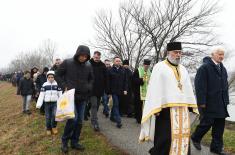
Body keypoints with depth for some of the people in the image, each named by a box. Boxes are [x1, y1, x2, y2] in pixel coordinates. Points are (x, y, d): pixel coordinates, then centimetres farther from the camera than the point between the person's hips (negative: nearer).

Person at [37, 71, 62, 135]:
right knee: (48, 117, 7)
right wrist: (39, 104, -10)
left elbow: (60, 94, 4)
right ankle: (48, 129, 23)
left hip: (55, 102, 0)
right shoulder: (44, 85, 1)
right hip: (47, 103, 1)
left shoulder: (57, 84, 2)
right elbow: (41, 95, -2)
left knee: (55, 115, -14)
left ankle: (54, 127, 9)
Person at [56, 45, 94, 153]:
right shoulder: (67, 63, -8)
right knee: (73, 118, -13)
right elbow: (58, 75, 0)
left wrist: (88, 88, -1)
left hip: (83, 97, 4)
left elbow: (91, 79, 16)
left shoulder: (88, 66, 1)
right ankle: (64, 141, 10)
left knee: (80, 120, 8)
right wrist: (64, 86, -11)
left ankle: (74, 142, 23)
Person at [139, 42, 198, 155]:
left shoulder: (183, 69, 16)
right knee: (165, 138, -3)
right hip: (166, 108, -6)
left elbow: (188, 89, 15)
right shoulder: (159, 67, -2)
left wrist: (191, 106, 9)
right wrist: (156, 108, -15)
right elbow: (154, 89, -8)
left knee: (182, 136, 10)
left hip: (182, 109, 6)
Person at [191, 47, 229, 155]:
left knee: (219, 125, 9)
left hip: (221, 104, 7)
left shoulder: (223, 68, 15)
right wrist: (202, 102, -18)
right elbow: (200, 86, -15)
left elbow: (225, 85, 19)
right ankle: (195, 138, 24)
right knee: (207, 122, -2)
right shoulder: (204, 67, -10)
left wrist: (226, 100, 13)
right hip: (208, 103, -7)